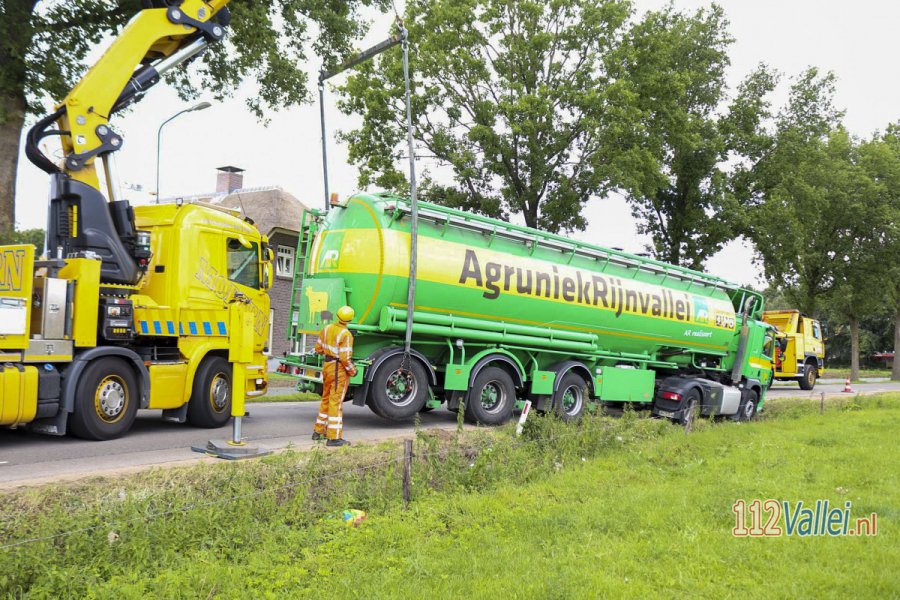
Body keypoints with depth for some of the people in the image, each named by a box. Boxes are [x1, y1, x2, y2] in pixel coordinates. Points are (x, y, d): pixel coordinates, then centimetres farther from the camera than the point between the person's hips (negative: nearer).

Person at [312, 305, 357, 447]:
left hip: (327, 366, 7)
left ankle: (319, 431, 28)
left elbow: (318, 348, 12)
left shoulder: (327, 328, 3)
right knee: (336, 402, -4)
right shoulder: (346, 335, -20)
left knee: (326, 399, 19)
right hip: (340, 370, -7)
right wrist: (353, 371, -7)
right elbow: (345, 358, -22)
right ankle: (334, 437, -1)